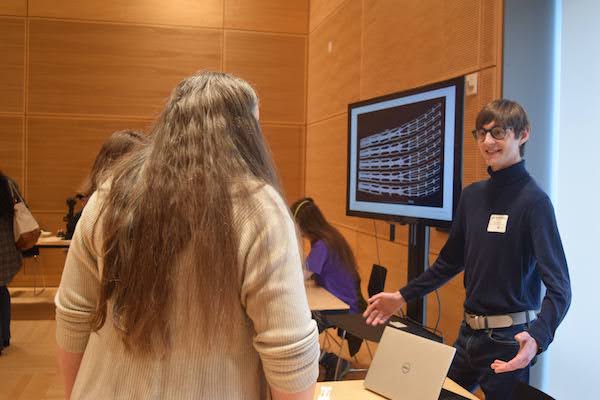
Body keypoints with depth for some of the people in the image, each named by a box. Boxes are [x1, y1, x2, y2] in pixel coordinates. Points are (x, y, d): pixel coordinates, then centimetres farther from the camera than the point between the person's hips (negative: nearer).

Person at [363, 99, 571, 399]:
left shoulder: (533, 201, -15)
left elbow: (559, 287, -22)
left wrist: (536, 338, -39)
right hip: (469, 331, 7)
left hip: (508, 340, -6)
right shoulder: (472, 195, 5)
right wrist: (402, 297, 12)